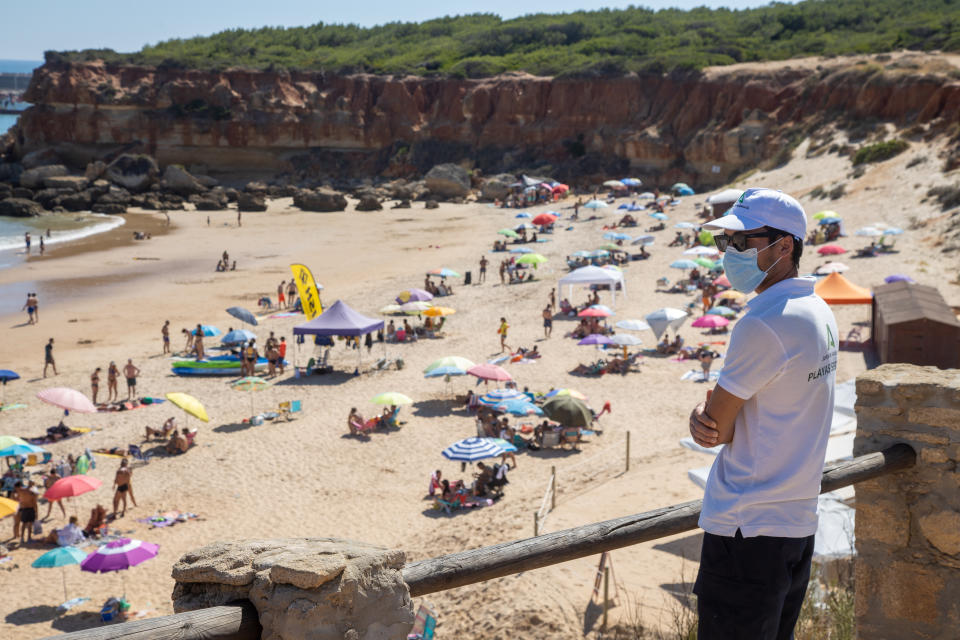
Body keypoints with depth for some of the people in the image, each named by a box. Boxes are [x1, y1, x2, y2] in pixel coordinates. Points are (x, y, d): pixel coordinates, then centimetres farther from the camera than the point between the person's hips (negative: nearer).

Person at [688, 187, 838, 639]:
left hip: (747, 529, -9)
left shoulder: (764, 325, -21)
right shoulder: (818, 312, 10)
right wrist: (704, 414, -7)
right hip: (798, 523, 9)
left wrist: (708, 418, 7)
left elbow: (718, 429, -15)